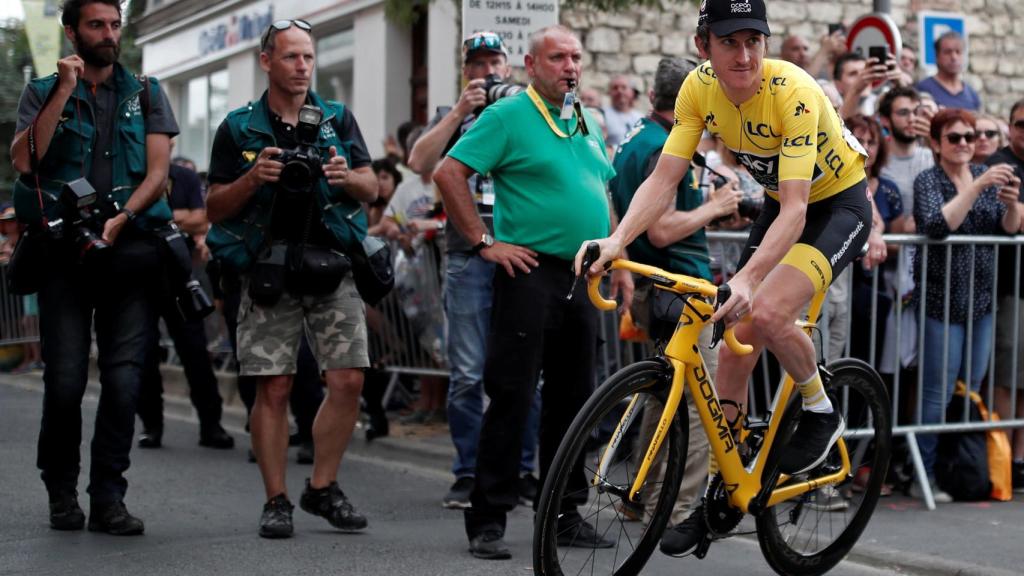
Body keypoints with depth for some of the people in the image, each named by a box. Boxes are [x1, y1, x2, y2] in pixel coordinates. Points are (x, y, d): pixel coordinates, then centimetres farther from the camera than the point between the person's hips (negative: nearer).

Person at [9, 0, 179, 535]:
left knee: (123, 379, -6)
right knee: (65, 379, -3)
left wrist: (121, 219, -11)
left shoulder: (145, 93, 14)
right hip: (64, 250, -1)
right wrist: (64, 93, -7)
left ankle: (108, 499, 1)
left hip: (130, 247, 1)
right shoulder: (42, 92, 12)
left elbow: (158, 172, 5)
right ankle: (61, 491, 15)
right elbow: (24, 160, -5)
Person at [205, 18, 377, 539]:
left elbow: (371, 189, 9)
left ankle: (322, 488, 11)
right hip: (269, 272, -2)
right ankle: (276, 501, 6)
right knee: (273, 387, -4)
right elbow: (214, 208, 4)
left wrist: (347, 177, -14)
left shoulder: (337, 119, 13)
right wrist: (253, 178, -13)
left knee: (348, 380, -5)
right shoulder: (239, 128, 7)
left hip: (332, 267, 2)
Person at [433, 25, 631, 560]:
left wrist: (619, 263, 18)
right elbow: (449, 173, -11)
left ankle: (564, 511, 21)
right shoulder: (508, 115, -5)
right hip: (530, 271, -7)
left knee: (572, 397, 11)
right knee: (511, 396, -6)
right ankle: (488, 520, 0)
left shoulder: (586, 123, 18)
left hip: (582, 276, 7)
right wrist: (485, 242, -12)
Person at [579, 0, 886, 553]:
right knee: (735, 343, 0)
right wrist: (616, 241, -36)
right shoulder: (699, 88, -15)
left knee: (766, 313, -29)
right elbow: (663, 179, -19)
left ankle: (820, 411, 0)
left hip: (838, 202, -6)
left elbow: (795, 208, -38)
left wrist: (747, 279, -52)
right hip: (781, 203, 6)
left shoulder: (792, 92, -32)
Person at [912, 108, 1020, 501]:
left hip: (982, 299, 6)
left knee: (972, 390, 11)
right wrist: (977, 187, -28)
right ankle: (923, 476, 2)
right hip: (942, 299, -6)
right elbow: (937, 225, -24)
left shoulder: (986, 176, 10)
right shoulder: (928, 180, -6)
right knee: (939, 392, -6)